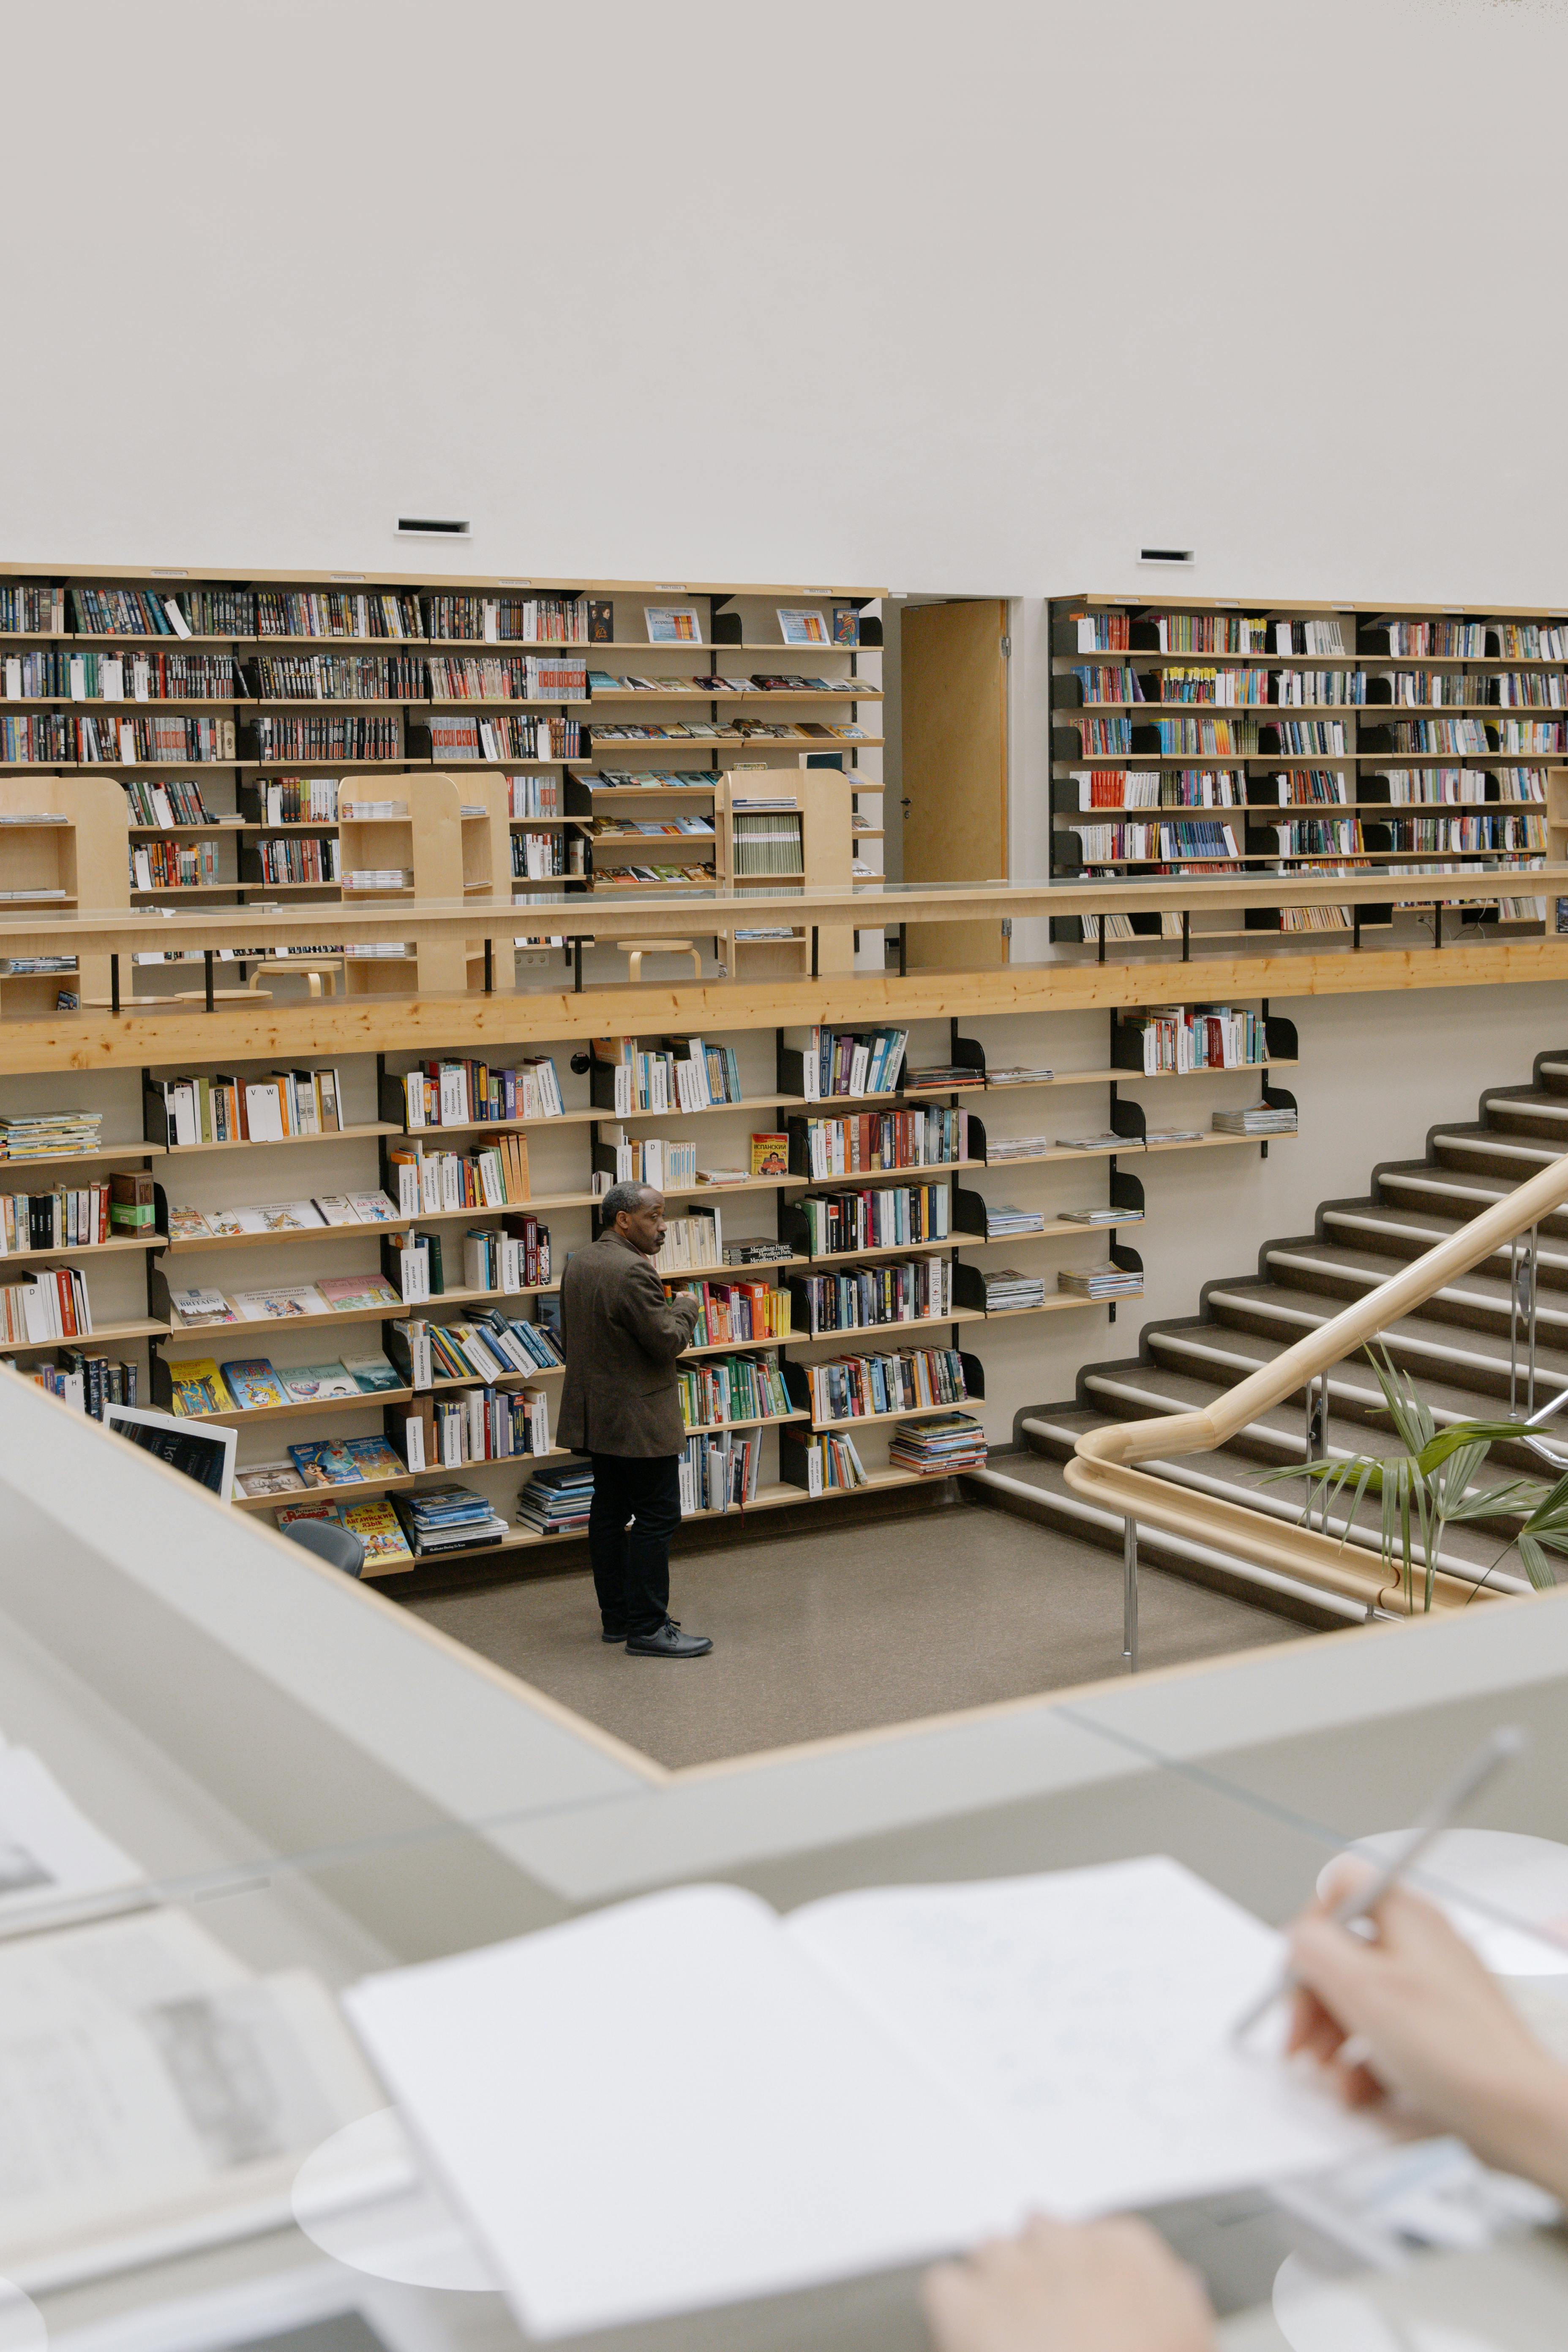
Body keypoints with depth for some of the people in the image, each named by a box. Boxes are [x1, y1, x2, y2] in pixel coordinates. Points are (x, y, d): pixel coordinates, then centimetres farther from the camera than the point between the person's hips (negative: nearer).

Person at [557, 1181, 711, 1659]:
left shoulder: (578, 1264, 9)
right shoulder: (632, 1271, -22)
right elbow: (668, 1341, -21)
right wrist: (686, 1308, -3)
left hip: (595, 1413, 10)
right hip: (639, 1419, -10)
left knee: (610, 1512, 14)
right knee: (656, 1517, -5)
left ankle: (616, 1615, 22)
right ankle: (647, 1628, -4)